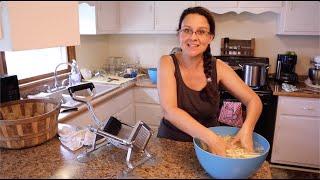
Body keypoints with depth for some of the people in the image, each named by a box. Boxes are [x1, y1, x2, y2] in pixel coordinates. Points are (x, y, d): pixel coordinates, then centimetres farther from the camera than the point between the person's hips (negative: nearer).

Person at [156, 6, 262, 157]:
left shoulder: (217, 67, -7)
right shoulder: (167, 63, -13)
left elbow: (253, 100, -4)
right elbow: (169, 110, -24)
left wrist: (246, 129, -23)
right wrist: (210, 137, -35)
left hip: (208, 145, 1)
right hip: (171, 142, -1)